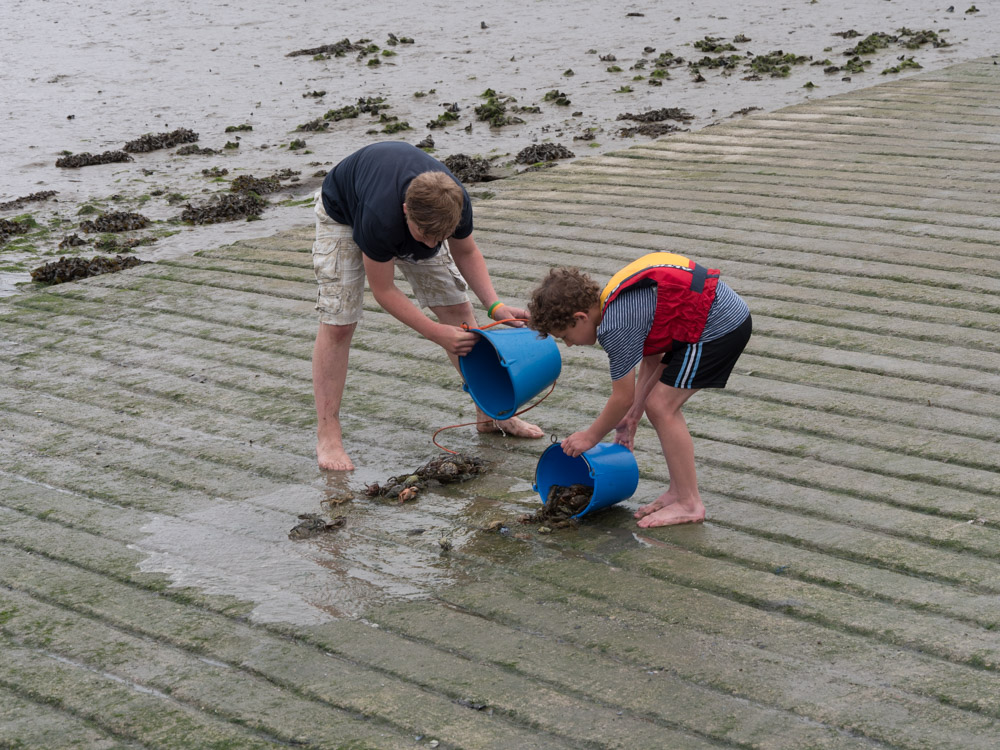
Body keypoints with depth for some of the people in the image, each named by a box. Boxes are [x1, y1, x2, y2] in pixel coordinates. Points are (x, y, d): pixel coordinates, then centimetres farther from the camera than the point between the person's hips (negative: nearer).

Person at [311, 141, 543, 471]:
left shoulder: (455, 202, -32)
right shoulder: (380, 217, -45)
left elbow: (466, 252, -9)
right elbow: (383, 290, -30)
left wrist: (494, 305, -22)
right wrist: (438, 334, -34)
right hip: (343, 212, -5)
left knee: (456, 306, 0)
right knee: (338, 323, -15)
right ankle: (327, 433, -6)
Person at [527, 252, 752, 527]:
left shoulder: (615, 327, -19)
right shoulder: (615, 298, 10)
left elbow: (623, 398, -10)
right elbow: (652, 357, 19)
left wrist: (591, 436, 5)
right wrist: (633, 415, 20)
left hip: (719, 327, -10)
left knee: (661, 406, -7)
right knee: (661, 406, 11)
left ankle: (689, 504, -2)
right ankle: (678, 492, 18)